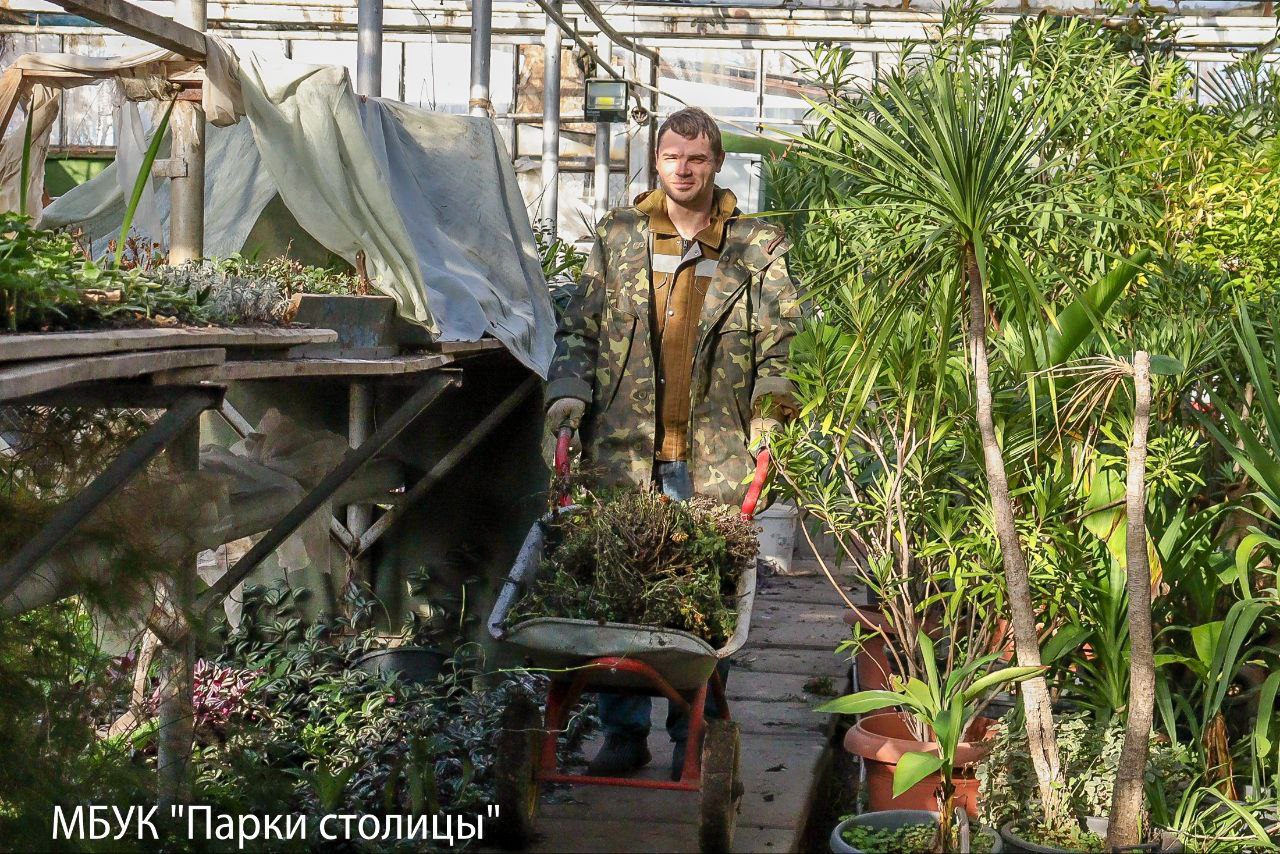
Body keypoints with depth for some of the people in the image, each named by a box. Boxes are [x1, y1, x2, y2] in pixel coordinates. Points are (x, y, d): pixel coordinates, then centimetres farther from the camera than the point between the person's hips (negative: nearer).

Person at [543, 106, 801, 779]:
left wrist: (771, 408, -7)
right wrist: (569, 392, -1)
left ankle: (694, 735, 17)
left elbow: (779, 342, 6)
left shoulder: (758, 248, 7)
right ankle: (623, 731, 17)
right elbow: (578, 328, 14)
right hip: (623, 449, 2)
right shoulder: (618, 237, 12)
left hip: (714, 458, -1)